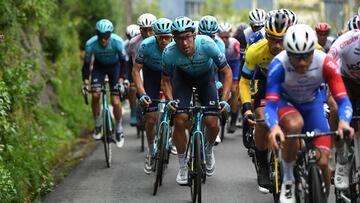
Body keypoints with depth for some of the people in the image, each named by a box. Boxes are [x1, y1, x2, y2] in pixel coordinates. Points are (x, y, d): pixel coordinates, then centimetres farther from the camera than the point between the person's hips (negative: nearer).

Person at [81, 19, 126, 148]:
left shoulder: (117, 41, -32)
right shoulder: (90, 44, -29)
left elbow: (122, 62, -26)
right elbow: (86, 64, -21)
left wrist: (121, 80, -37)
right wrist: (86, 82, -32)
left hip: (114, 66, -1)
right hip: (99, 66, 1)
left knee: (115, 101, -11)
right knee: (95, 95, -20)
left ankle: (119, 129, 10)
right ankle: (97, 125, 0)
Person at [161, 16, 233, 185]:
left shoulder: (207, 44, -36)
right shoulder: (169, 52, -32)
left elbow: (227, 72, -24)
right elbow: (165, 80, -12)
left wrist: (224, 100, -32)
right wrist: (170, 100, -28)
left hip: (205, 76, 0)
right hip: (182, 76, 0)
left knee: (212, 123, -11)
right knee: (179, 120, -13)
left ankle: (209, 150, 24)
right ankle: (183, 167, 6)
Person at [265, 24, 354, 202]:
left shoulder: (326, 63, -29)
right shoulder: (278, 65, -33)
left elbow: (343, 100, -29)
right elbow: (270, 105, -36)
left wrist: (344, 121, -51)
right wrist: (274, 126, -58)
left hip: (312, 104, 2)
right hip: (285, 103, -2)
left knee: (323, 162, -10)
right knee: (295, 124, -37)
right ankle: (287, 181, -17)